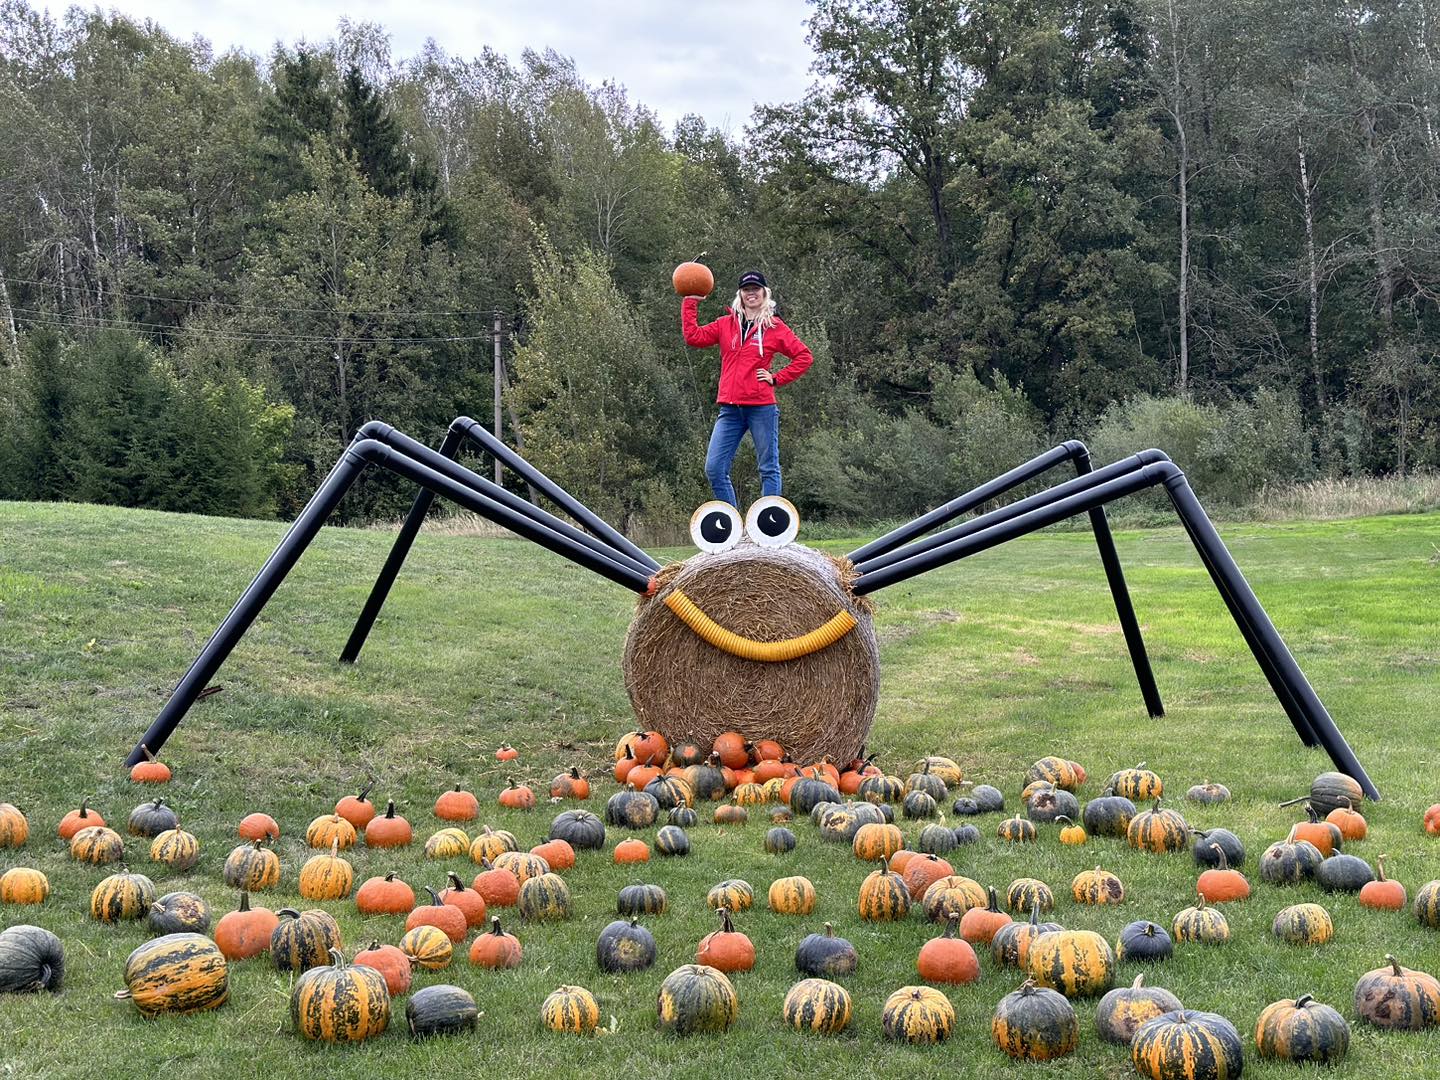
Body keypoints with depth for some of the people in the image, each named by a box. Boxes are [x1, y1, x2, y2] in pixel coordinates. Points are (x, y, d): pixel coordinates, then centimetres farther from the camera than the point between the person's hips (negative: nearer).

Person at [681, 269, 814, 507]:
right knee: (714, 468, -3)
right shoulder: (726, 324, 13)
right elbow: (693, 336, 3)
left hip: (762, 407, -3)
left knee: (769, 469, 1)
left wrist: (776, 378, -3)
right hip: (730, 409, 4)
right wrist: (690, 302, 4)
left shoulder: (774, 327, 3)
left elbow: (804, 356, 3)